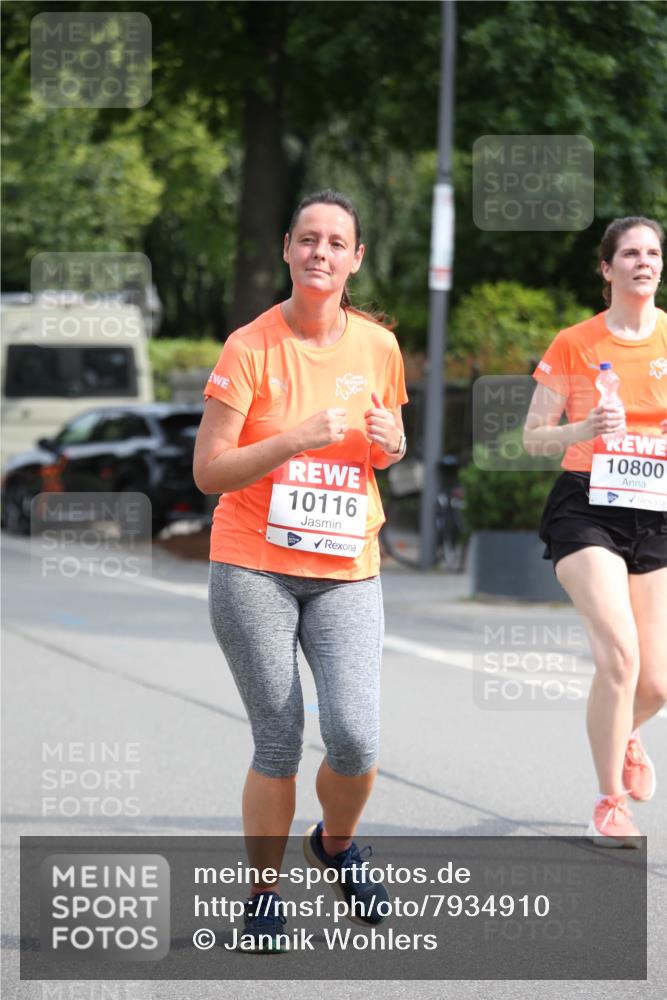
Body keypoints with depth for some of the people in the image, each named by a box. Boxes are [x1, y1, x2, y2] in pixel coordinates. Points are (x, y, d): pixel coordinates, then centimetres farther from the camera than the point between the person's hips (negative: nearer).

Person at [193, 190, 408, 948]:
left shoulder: (377, 346, 5)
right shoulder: (250, 348, -7)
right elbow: (208, 472, -9)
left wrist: (391, 444, -3)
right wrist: (296, 439, -22)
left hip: (347, 572, 3)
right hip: (254, 570, -2)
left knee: (355, 737, -13)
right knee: (278, 746, -3)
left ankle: (336, 844, 19)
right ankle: (263, 896, 17)